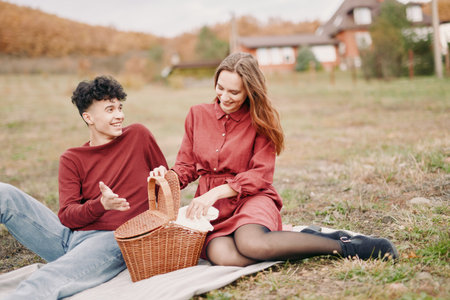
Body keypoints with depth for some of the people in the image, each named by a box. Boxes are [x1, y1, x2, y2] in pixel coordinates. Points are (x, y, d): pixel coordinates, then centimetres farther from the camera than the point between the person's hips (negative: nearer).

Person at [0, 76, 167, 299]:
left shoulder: (138, 136, 8)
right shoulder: (72, 160, 12)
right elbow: (66, 216, 0)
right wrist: (101, 205, -20)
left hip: (112, 239, -4)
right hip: (68, 236, 4)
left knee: (45, 282, -34)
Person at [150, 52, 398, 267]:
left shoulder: (260, 122, 3)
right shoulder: (198, 115, 10)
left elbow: (260, 175, -5)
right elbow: (186, 166, 13)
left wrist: (217, 192, -19)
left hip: (251, 199, -2)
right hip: (210, 207, 2)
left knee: (251, 244, -39)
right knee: (223, 256, -35)